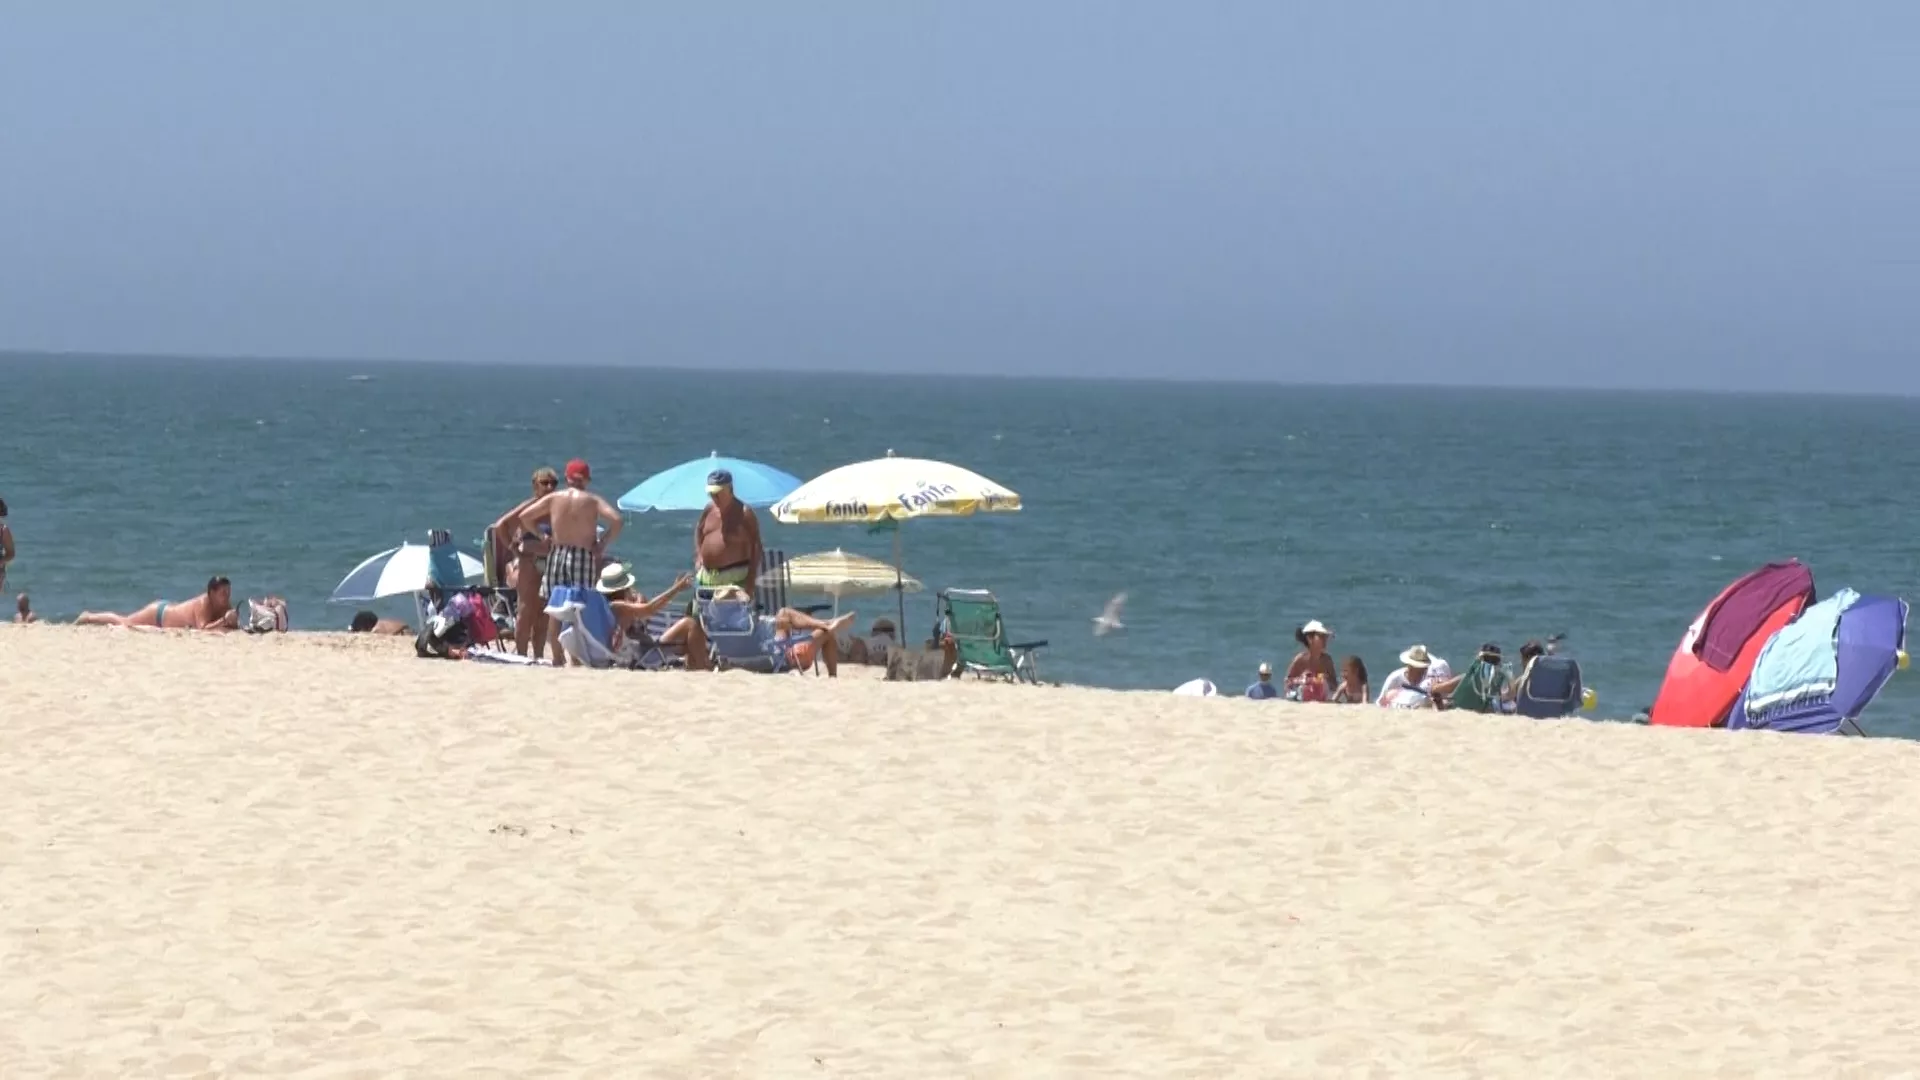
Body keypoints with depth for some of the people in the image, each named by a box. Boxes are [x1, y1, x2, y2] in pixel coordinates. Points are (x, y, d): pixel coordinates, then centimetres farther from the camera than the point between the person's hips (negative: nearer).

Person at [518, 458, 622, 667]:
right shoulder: (593, 501, -2)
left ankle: (557, 658, 11)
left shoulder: (553, 498, 5)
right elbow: (616, 520, -14)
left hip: (557, 554, 2)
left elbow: (524, 517, 7)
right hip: (583, 556, -2)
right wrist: (603, 544, -3)